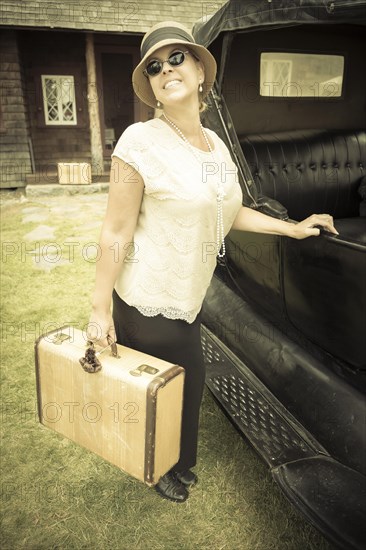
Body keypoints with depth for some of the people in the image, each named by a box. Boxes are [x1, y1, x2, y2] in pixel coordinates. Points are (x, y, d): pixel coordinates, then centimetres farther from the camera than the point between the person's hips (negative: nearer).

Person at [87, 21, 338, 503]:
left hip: (190, 298, 7)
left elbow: (229, 213, 14)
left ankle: (178, 463, 52)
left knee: (190, 383, 24)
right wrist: (100, 308, -16)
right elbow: (115, 234, -18)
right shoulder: (141, 142, -18)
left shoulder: (215, 145, 5)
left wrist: (293, 228, 13)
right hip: (148, 304, -7)